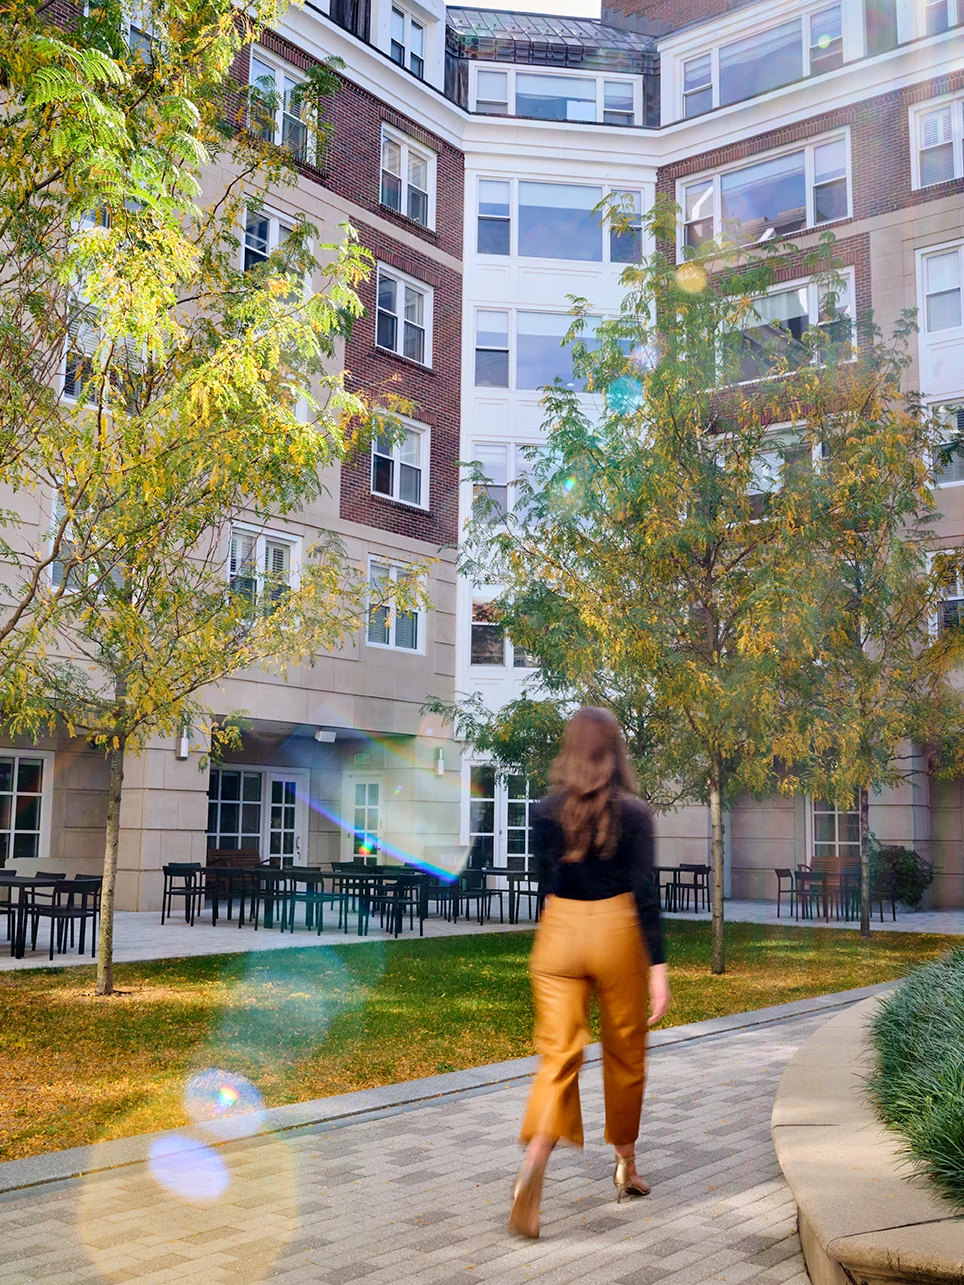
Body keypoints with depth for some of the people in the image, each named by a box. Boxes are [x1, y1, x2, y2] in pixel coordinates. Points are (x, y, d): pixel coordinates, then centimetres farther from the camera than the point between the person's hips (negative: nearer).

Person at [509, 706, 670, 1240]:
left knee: (558, 1056, 0)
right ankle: (625, 1165, 34)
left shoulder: (546, 812, -1)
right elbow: (645, 893, -11)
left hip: (559, 933, 1)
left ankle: (532, 1170, -21)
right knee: (624, 1054, 17)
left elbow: (545, 886, 6)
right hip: (616, 932, -1)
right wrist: (657, 965, -9)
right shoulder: (634, 813, -8)